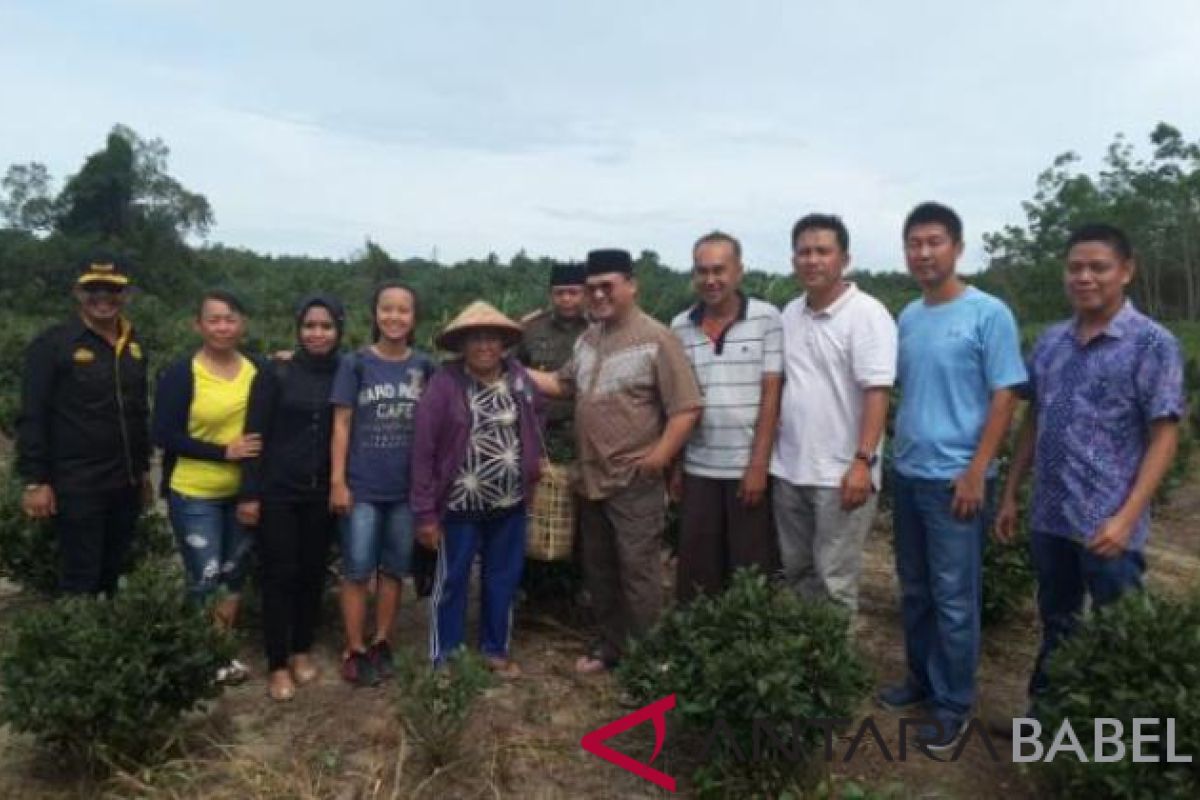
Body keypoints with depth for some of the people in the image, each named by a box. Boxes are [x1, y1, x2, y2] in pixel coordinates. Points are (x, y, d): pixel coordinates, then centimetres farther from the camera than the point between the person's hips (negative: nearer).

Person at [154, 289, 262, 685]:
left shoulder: (257, 370, -1)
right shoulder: (180, 374, -12)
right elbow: (165, 436, -15)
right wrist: (224, 452, -20)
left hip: (243, 491, 4)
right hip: (194, 495, -4)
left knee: (234, 574, 15)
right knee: (204, 578, 3)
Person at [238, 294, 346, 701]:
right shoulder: (275, 375, -5)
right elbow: (255, 436, -6)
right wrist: (249, 493, -10)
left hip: (321, 494, 3)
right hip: (277, 492, -2)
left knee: (313, 573, 11)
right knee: (279, 575, 3)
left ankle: (302, 651, 29)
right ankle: (277, 665, 15)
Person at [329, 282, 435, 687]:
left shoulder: (424, 366, 3)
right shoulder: (355, 363, -4)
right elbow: (342, 425, -4)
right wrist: (337, 480, -9)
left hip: (407, 487, 3)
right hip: (362, 486, -2)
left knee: (393, 570, 11)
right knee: (357, 571, 2)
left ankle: (381, 644, 25)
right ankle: (354, 650, 15)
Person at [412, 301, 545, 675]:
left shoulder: (519, 378, 1)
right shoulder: (445, 383, -13)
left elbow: (533, 431, 12)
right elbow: (423, 450, -12)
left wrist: (531, 480, 5)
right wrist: (425, 512, -11)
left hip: (510, 505, 4)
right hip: (460, 505, -4)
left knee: (503, 580, 17)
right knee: (451, 582, 11)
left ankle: (497, 649, 36)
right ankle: (444, 658, 27)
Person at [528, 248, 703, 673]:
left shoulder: (656, 338, -12)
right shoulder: (588, 338, 11)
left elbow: (687, 407, -15)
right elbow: (563, 385, 21)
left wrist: (657, 459, -19)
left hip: (636, 482, -7)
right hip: (592, 479, 8)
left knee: (637, 572, 1)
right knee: (598, 570, 18)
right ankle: (610, 645, 35)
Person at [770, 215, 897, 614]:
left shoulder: (866, 313, -11)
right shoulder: (791, 314, 9)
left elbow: (877, 392, -17)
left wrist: (863, 461, -23)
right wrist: (770, 450, 10)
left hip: (840, 472, -6)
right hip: (789, 469, 7)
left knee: (833, 581, 3)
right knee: (796, 572, 17)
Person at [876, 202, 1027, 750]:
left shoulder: (988, 314, -9)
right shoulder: (907, 318, 8)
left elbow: (1004, 397, -11)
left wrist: (976, 472, -15)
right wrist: (896, 455, 11)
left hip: (955, 479, -6)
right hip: (906, 474, 6)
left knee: (953, 597, 3)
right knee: (914, 590, 16)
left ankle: (954, 703, 17)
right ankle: (922, 678, 32)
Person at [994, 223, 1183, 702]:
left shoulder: (1152, 344, -8)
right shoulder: (1050, 341, 7)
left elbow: (1164, 437, -11)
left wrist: (1127, 517, -19)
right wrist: (1010, 495, 11)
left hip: (1108, 525, -5)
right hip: (1048, 518, 5)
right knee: (1055, 625, 19)